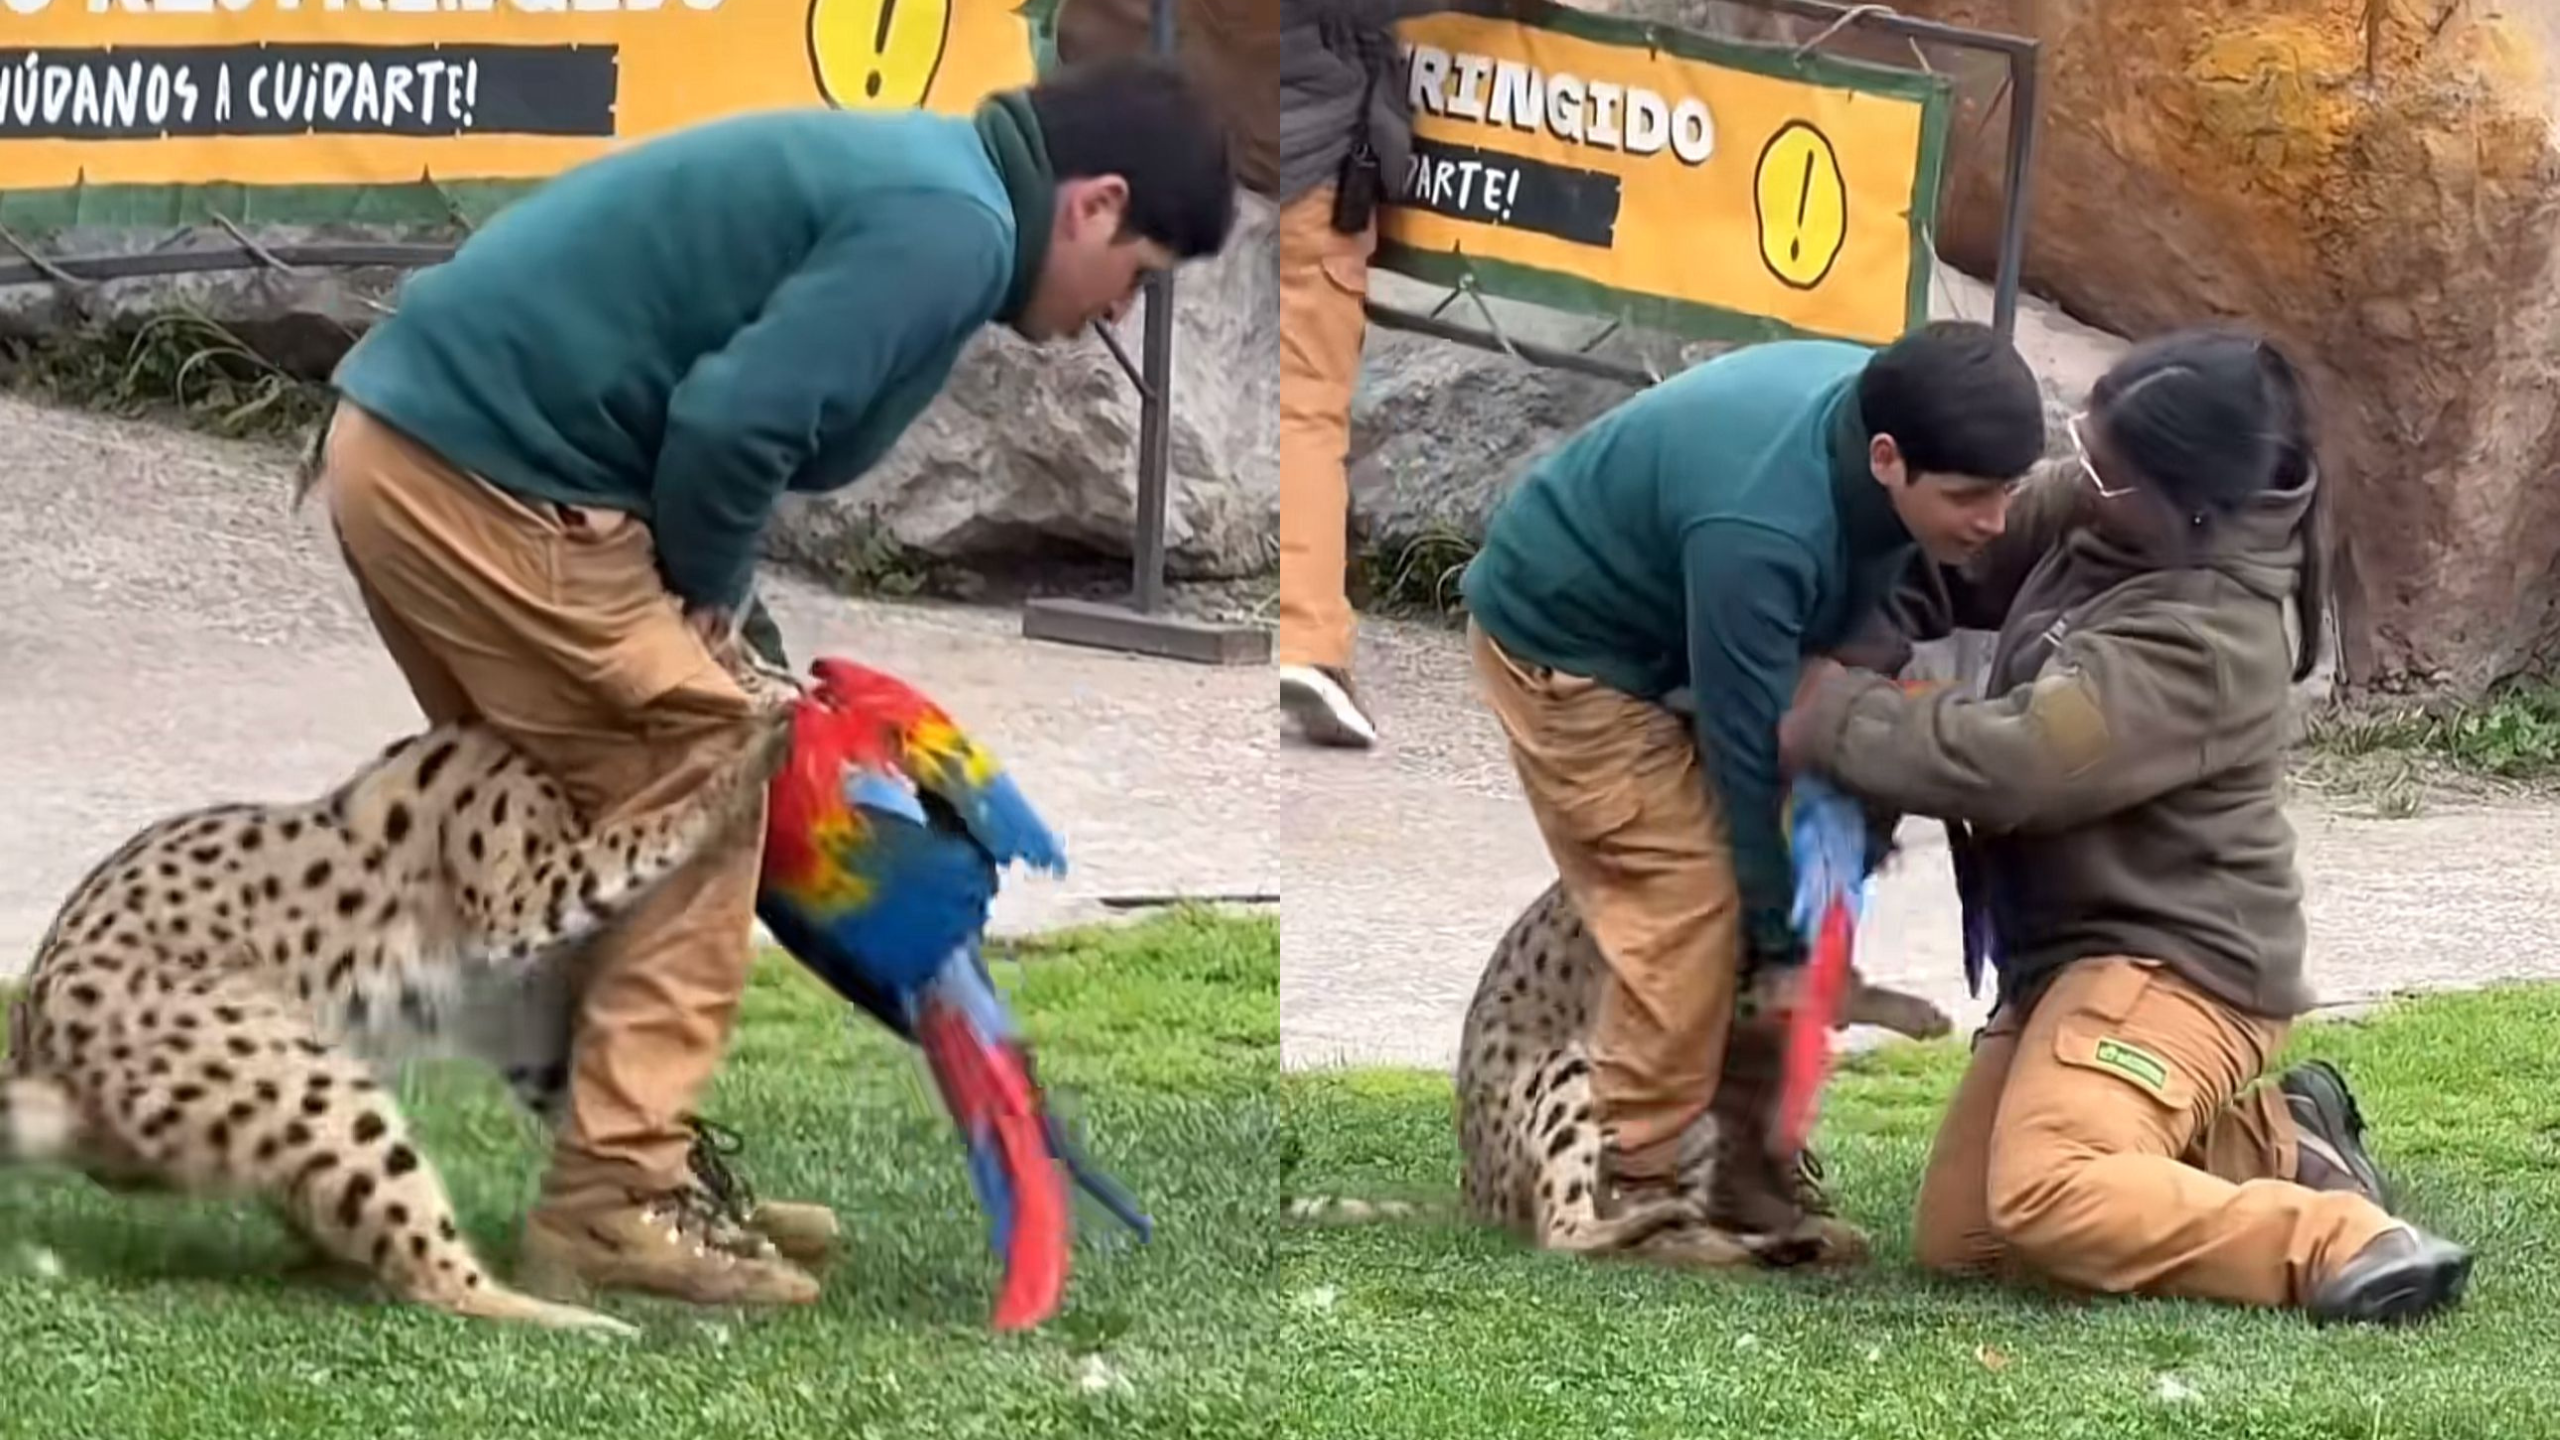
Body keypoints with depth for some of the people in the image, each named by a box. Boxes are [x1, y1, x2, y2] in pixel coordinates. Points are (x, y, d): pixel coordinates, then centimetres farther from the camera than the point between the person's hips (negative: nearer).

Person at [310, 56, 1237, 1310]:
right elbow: (733, 419, -20)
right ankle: (621, 1201, -2)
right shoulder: (952, 229, -12)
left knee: (586, 816, 19)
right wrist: (701, 593, -3)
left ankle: (633, 1160, 25)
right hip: (480, 477, -10)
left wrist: (687, 601, 9)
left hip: (407, 444, 10)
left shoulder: (901, 175, 20)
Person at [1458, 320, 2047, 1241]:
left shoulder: (1885, 415, -18)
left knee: (1770, 877, 2)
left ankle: (1746, 1156, 10)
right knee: (1687, 905, -13)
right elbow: (1748, 751, -29)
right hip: (1563, 639, -8)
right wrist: (1787, 941, -18)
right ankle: (1639, 1195, -5)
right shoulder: (1761, 529, -41)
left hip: (1674, 630, 8)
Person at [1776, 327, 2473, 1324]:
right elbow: (1974, 558, 14)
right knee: (1958, 1238, 8)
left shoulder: (2202, 643, -24)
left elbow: (2011, 762, -28)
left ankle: (2339, 1243, -23)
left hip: (2169, 962, -10)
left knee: (2047, 1196, -31)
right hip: (2074, 950, 10)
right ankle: (2268, 1142, 18)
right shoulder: (2094, 518, 1)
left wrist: (1836, 718, -17)